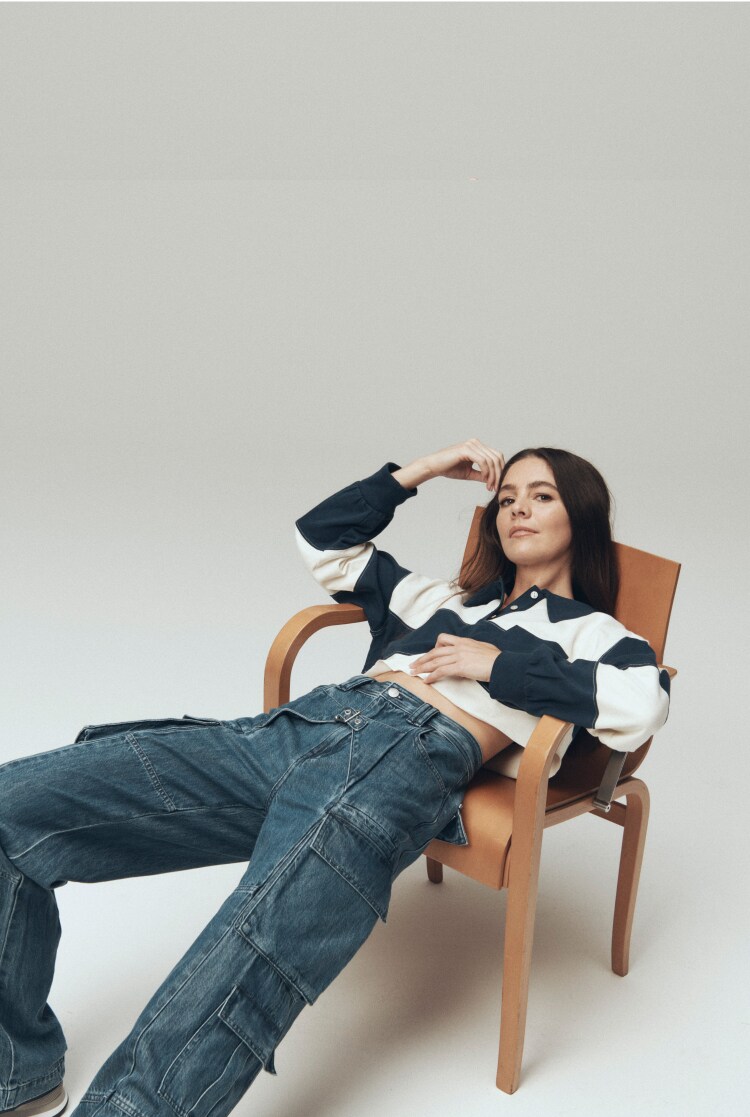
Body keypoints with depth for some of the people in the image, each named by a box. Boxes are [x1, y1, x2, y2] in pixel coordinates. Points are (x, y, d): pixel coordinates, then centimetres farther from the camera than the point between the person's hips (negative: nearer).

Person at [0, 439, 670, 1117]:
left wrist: (498, 664, -2)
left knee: (246, 969, -34)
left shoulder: (588, 629, 18)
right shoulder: (446, 599, 35)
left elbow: (643, 704, -5)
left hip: (415, 758, -6)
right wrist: (421, 470, 37)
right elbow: (321, 538, 39)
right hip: (302, 724, 6)